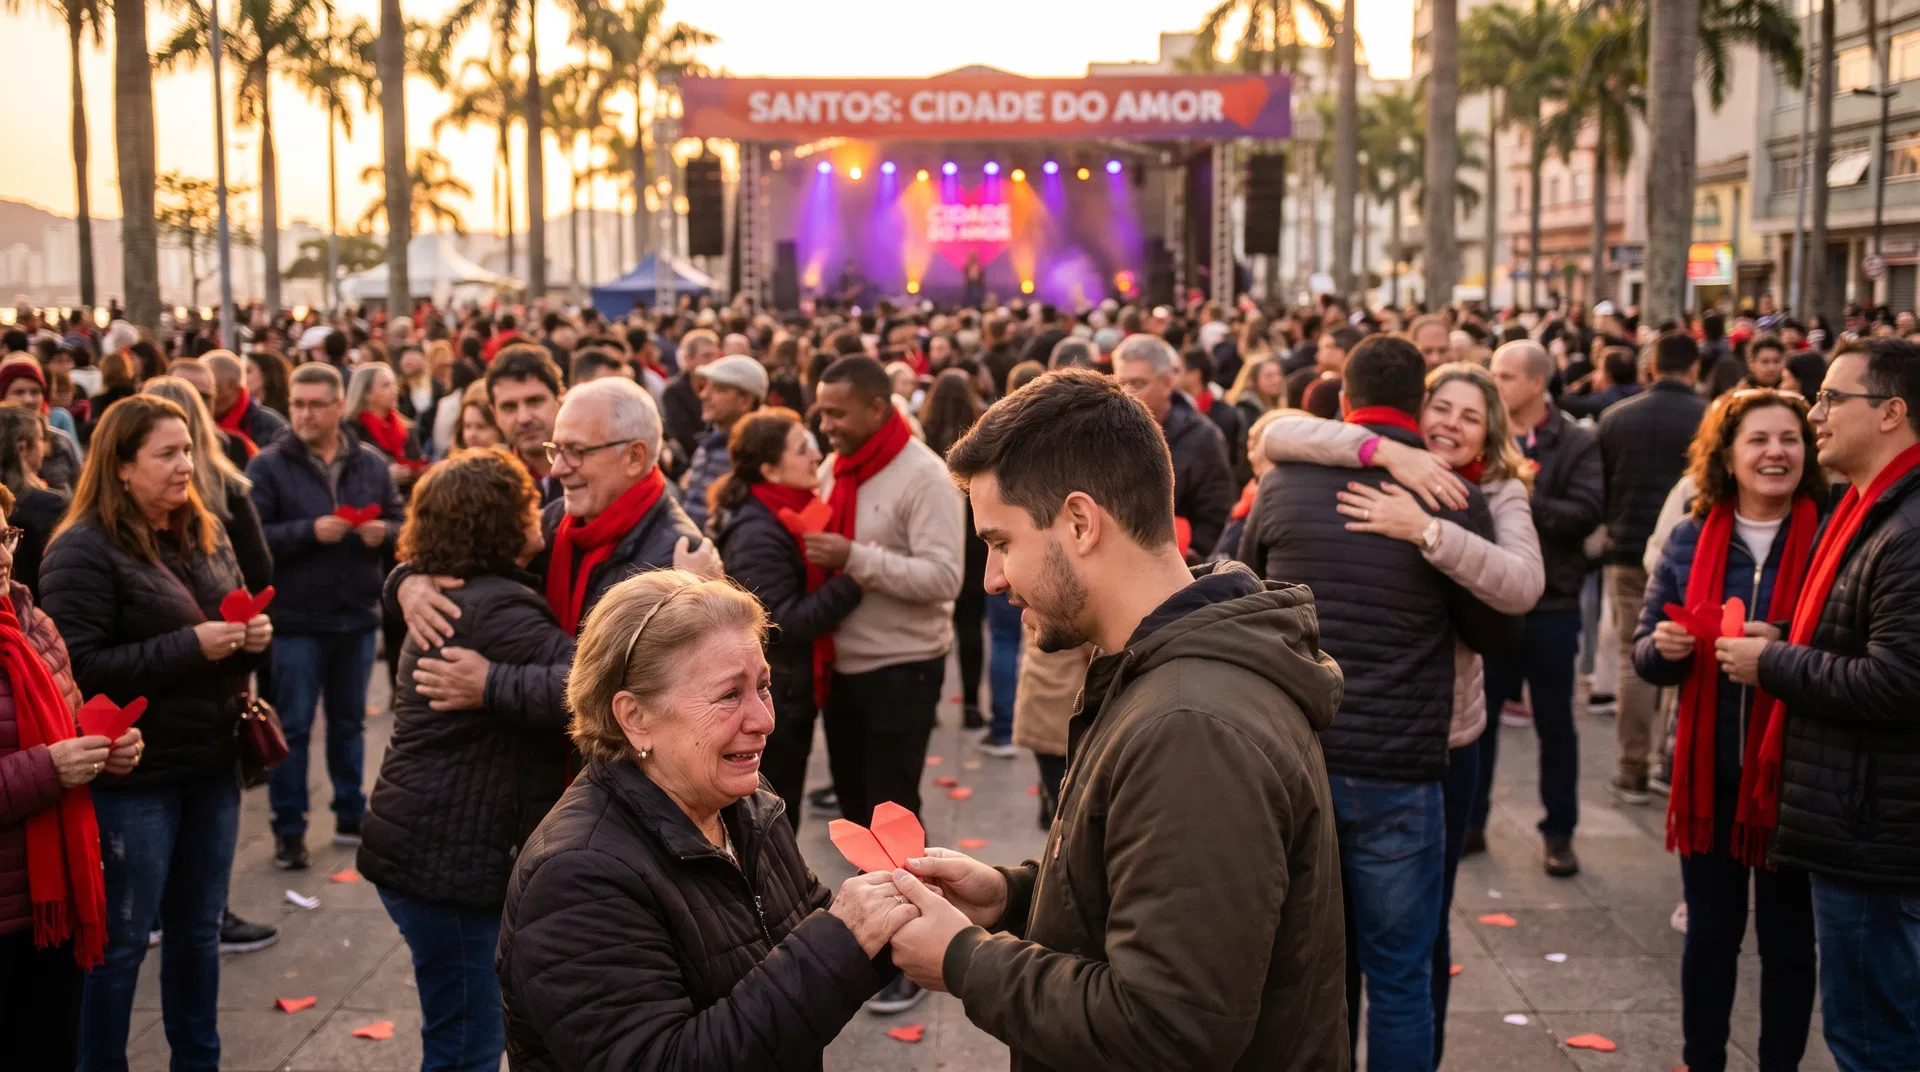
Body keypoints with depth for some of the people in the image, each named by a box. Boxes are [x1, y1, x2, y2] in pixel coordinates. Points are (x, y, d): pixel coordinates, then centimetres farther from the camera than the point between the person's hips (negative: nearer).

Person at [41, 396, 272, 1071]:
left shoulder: (205, 536, 10)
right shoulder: (84, 550, -13)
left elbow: (236, 624, 21)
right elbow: (80, 668, -19)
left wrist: (254, 638, -3)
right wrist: (189, 647, -23)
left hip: (212, 765, 7)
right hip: (134, 778, -7)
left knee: (198, 929, 17)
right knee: (120, 941, 5)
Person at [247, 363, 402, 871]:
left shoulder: (371, 463, 4)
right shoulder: (269, 466, -7)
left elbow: (399, 521, 7)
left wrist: (383, 532, -15)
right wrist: (309, 532, -23)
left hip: (358, 617, 4)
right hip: (297, 619, -3)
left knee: (349, 723, 16)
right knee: (292, 727, 4)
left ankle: (351, 818, 30)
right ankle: (288, 829, 14)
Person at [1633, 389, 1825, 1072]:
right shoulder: (1692, 539, 3)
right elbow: (1645, 655, 7)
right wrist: (1663, 646, -15)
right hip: (1710, 771, 2)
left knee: (1787, 938, 10)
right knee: (1710, 933, 13)